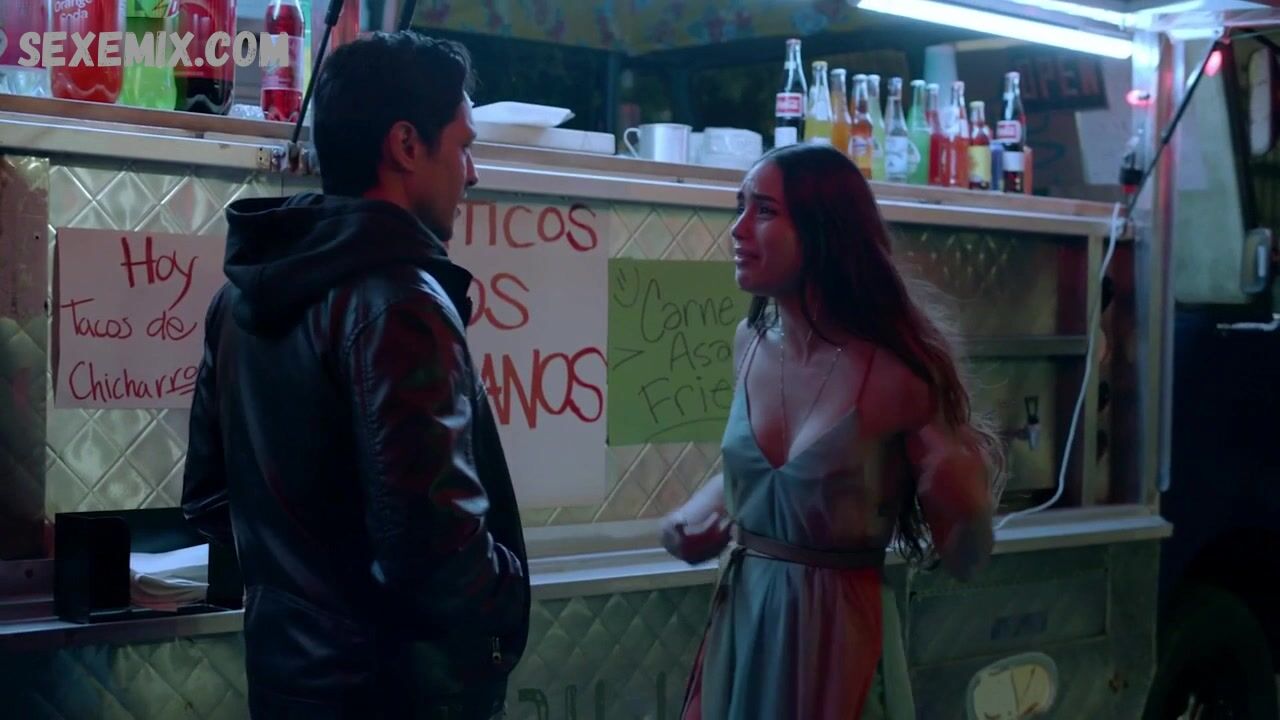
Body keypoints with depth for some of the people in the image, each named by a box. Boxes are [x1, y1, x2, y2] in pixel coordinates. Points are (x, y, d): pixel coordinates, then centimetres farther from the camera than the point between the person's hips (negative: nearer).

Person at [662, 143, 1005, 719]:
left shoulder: (896, 375, -17)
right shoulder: (751, 342, -2)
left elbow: (962, 556, -10)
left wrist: (959, 495, -29)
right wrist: (696, 517, 1)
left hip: (836, 638, -5)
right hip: (740, 628, 5)